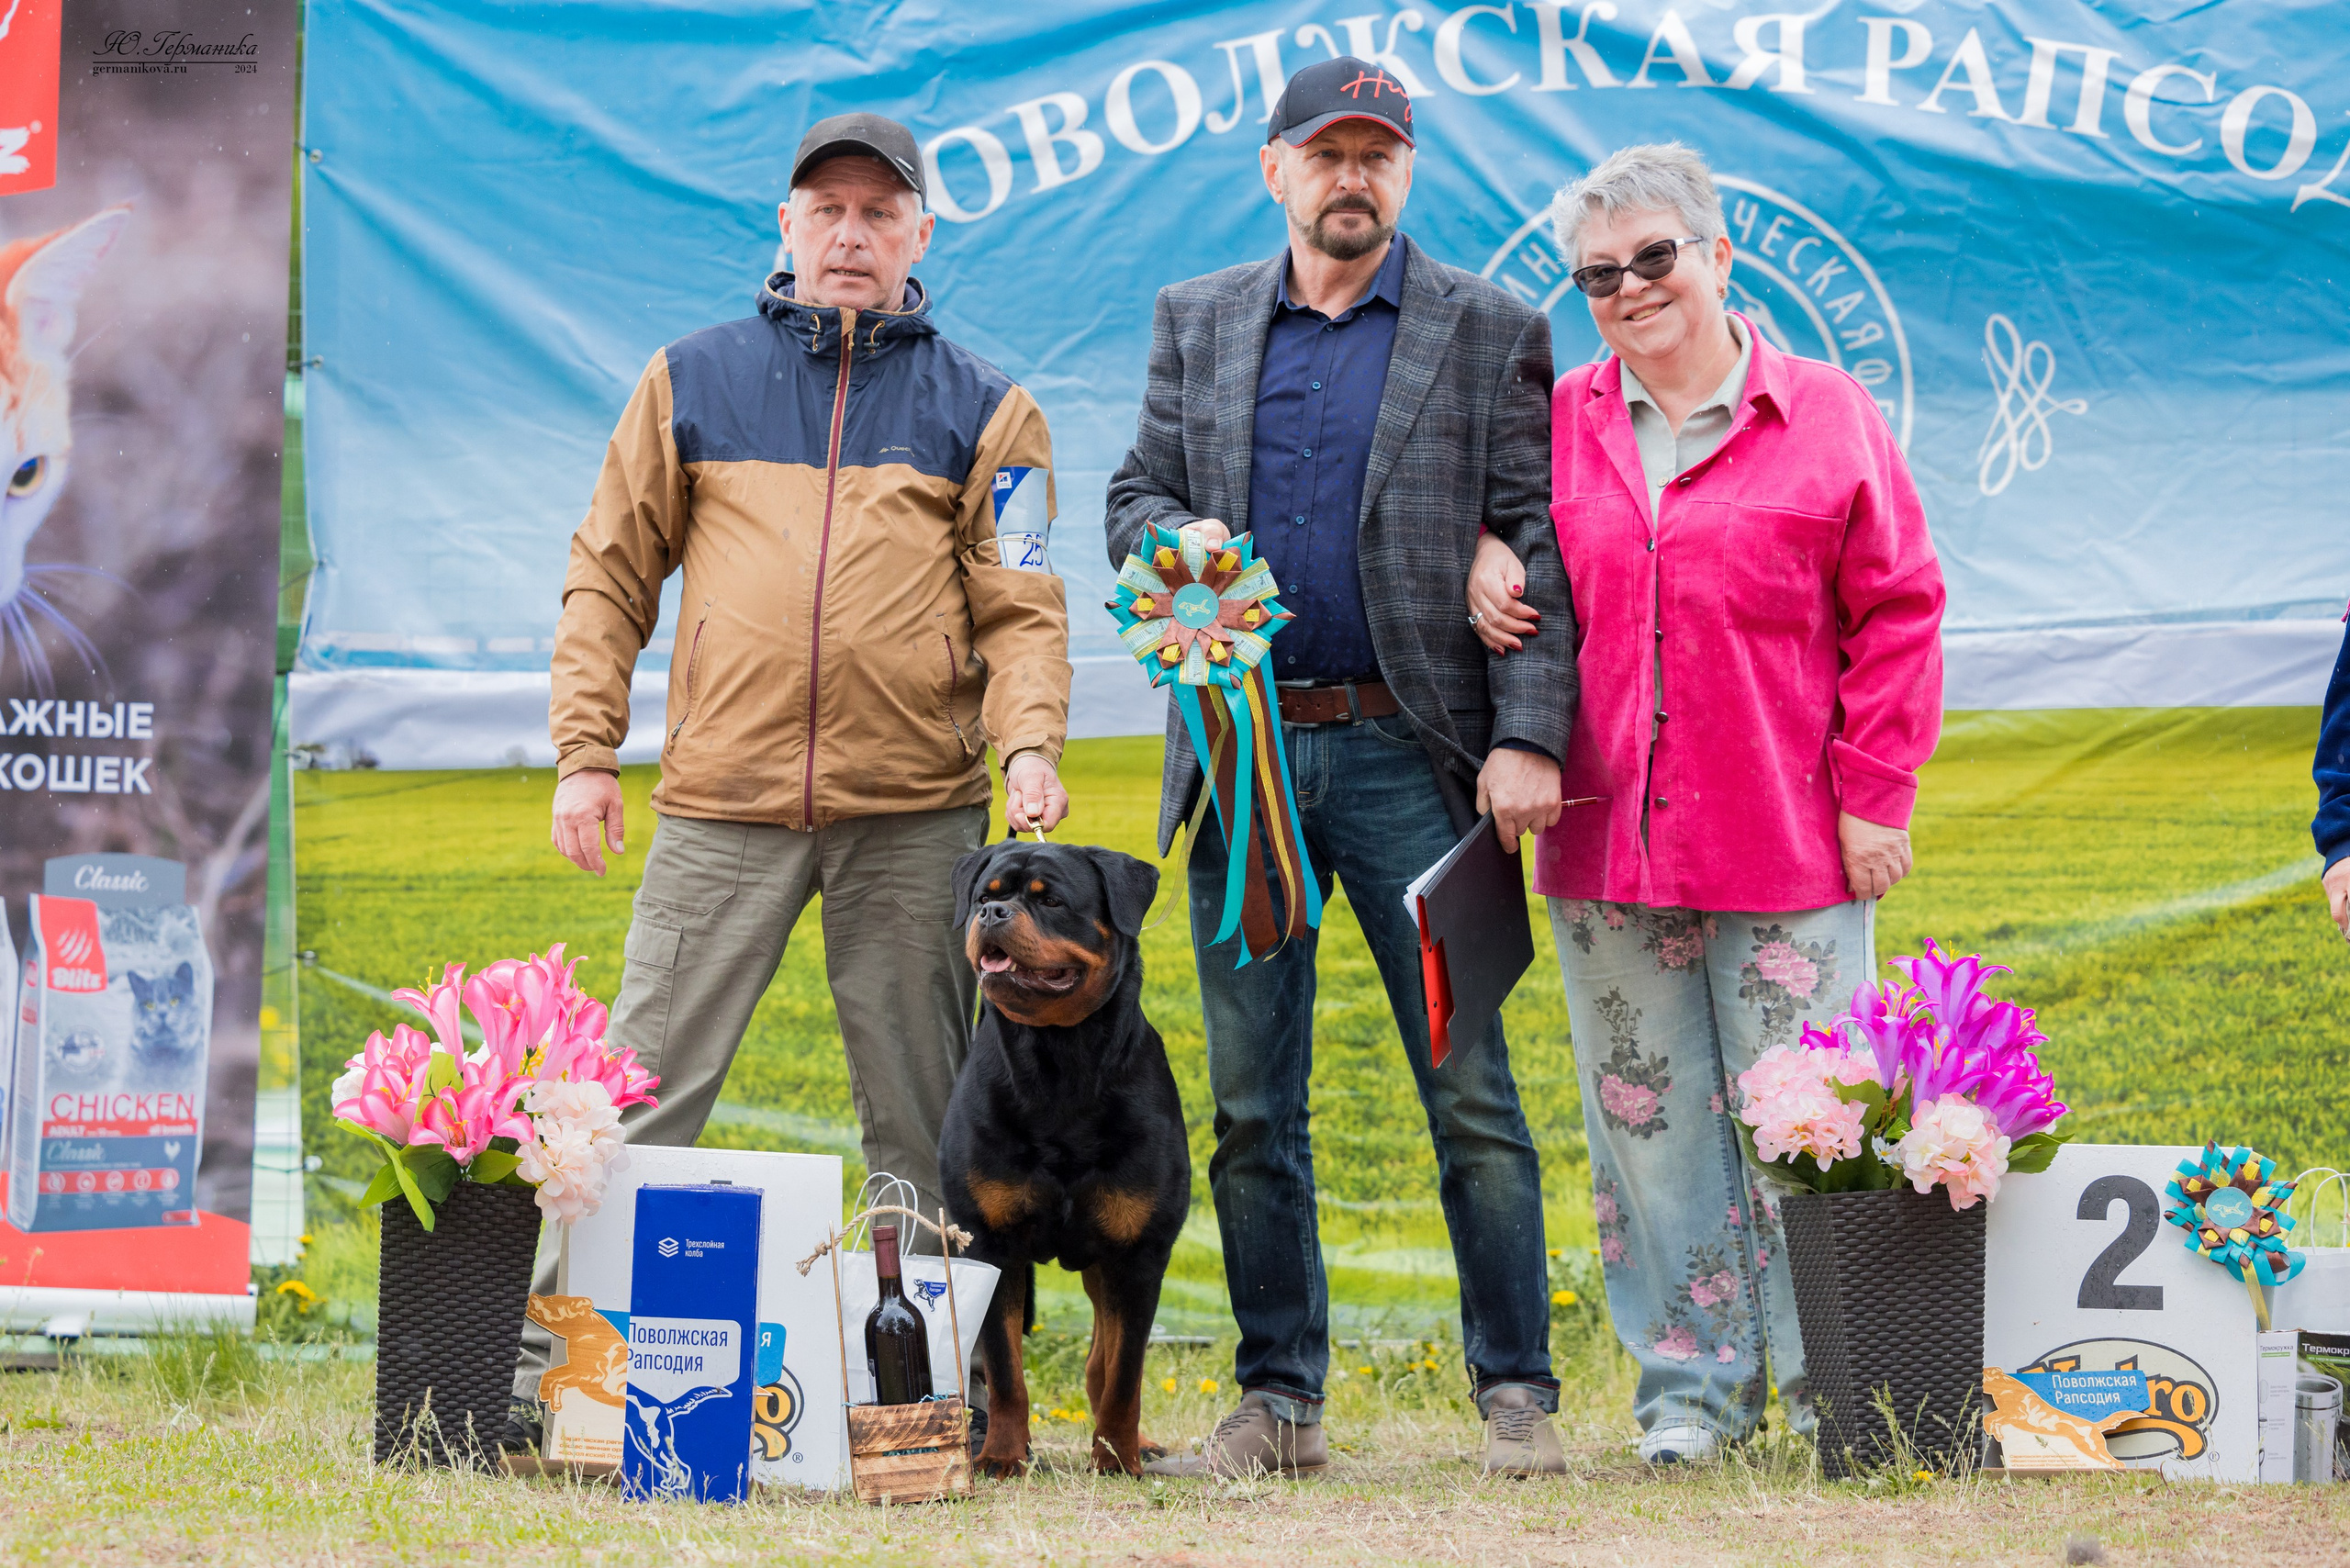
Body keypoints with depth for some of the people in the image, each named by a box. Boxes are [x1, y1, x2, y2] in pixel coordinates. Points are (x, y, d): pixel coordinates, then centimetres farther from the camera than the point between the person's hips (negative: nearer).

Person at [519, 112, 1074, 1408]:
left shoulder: (984, 410, 10)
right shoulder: (692, 381, 11)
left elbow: (1019, 607, 4)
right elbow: (610, 574, 11)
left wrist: (1028, 743, -13)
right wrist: (584, 749, 2)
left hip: (915, 814, 0)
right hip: (720, 808, 0)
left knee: (921, 1126, 4)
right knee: (639, 1095, -4)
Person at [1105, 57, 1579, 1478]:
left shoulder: (1491, 334, 4)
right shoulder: (1196, 324, 14)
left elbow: (1542, 545, -1)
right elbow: (1136, 495, 18)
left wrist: (1528, 739, -11)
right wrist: (1177, 540, -7)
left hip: (1408, 756, -3)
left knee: (1471, 1089, -5)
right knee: (1252, 1104, 5)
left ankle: (1517, 1396, 2)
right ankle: (1279, 1401, 12)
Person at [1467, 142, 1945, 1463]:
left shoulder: (1826, 417, 1)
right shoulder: (1559, 426, 10)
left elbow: (1897, 612, 1)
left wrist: (1876, 796, -4)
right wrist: (1486, 558, 2)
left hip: (1787, 849, -3)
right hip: (1610, 846, 3)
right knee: (1650, 1118, 6)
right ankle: (1695, 1384, 14)